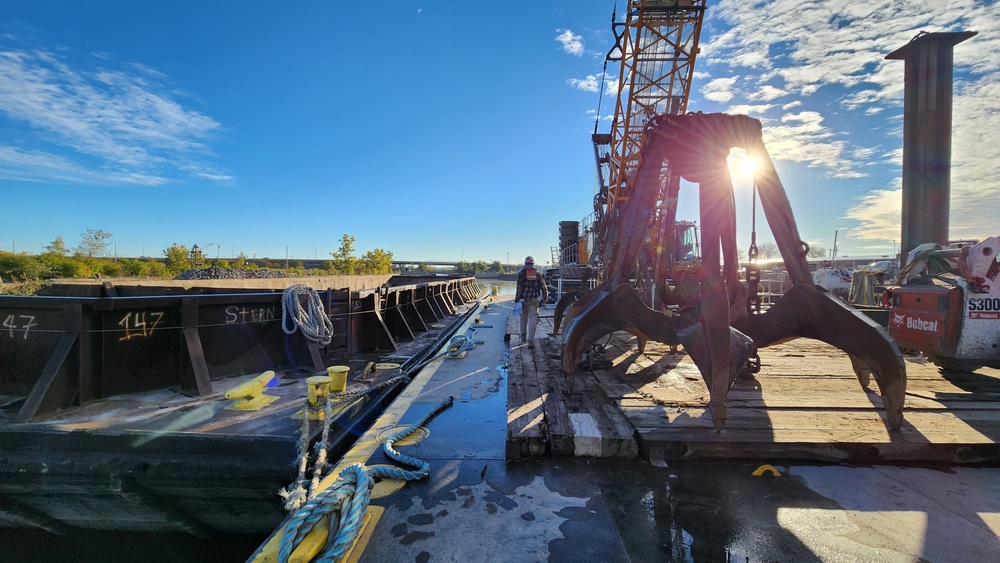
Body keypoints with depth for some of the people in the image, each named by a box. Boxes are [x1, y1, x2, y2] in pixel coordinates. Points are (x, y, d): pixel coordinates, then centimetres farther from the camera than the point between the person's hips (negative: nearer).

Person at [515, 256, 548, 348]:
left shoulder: (521, 273, -3)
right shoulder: (538, 273, 4)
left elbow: (519, 287, -7)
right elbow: (543, 287, 4)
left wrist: (517, 299, -4)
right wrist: (545, 297, 14)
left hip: (524, 299, 0)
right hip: (534, 299, 1)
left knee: (523, 317, 16)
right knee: (533, 318, -1)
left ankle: (523, 336, 30)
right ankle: (530, 340, -7)